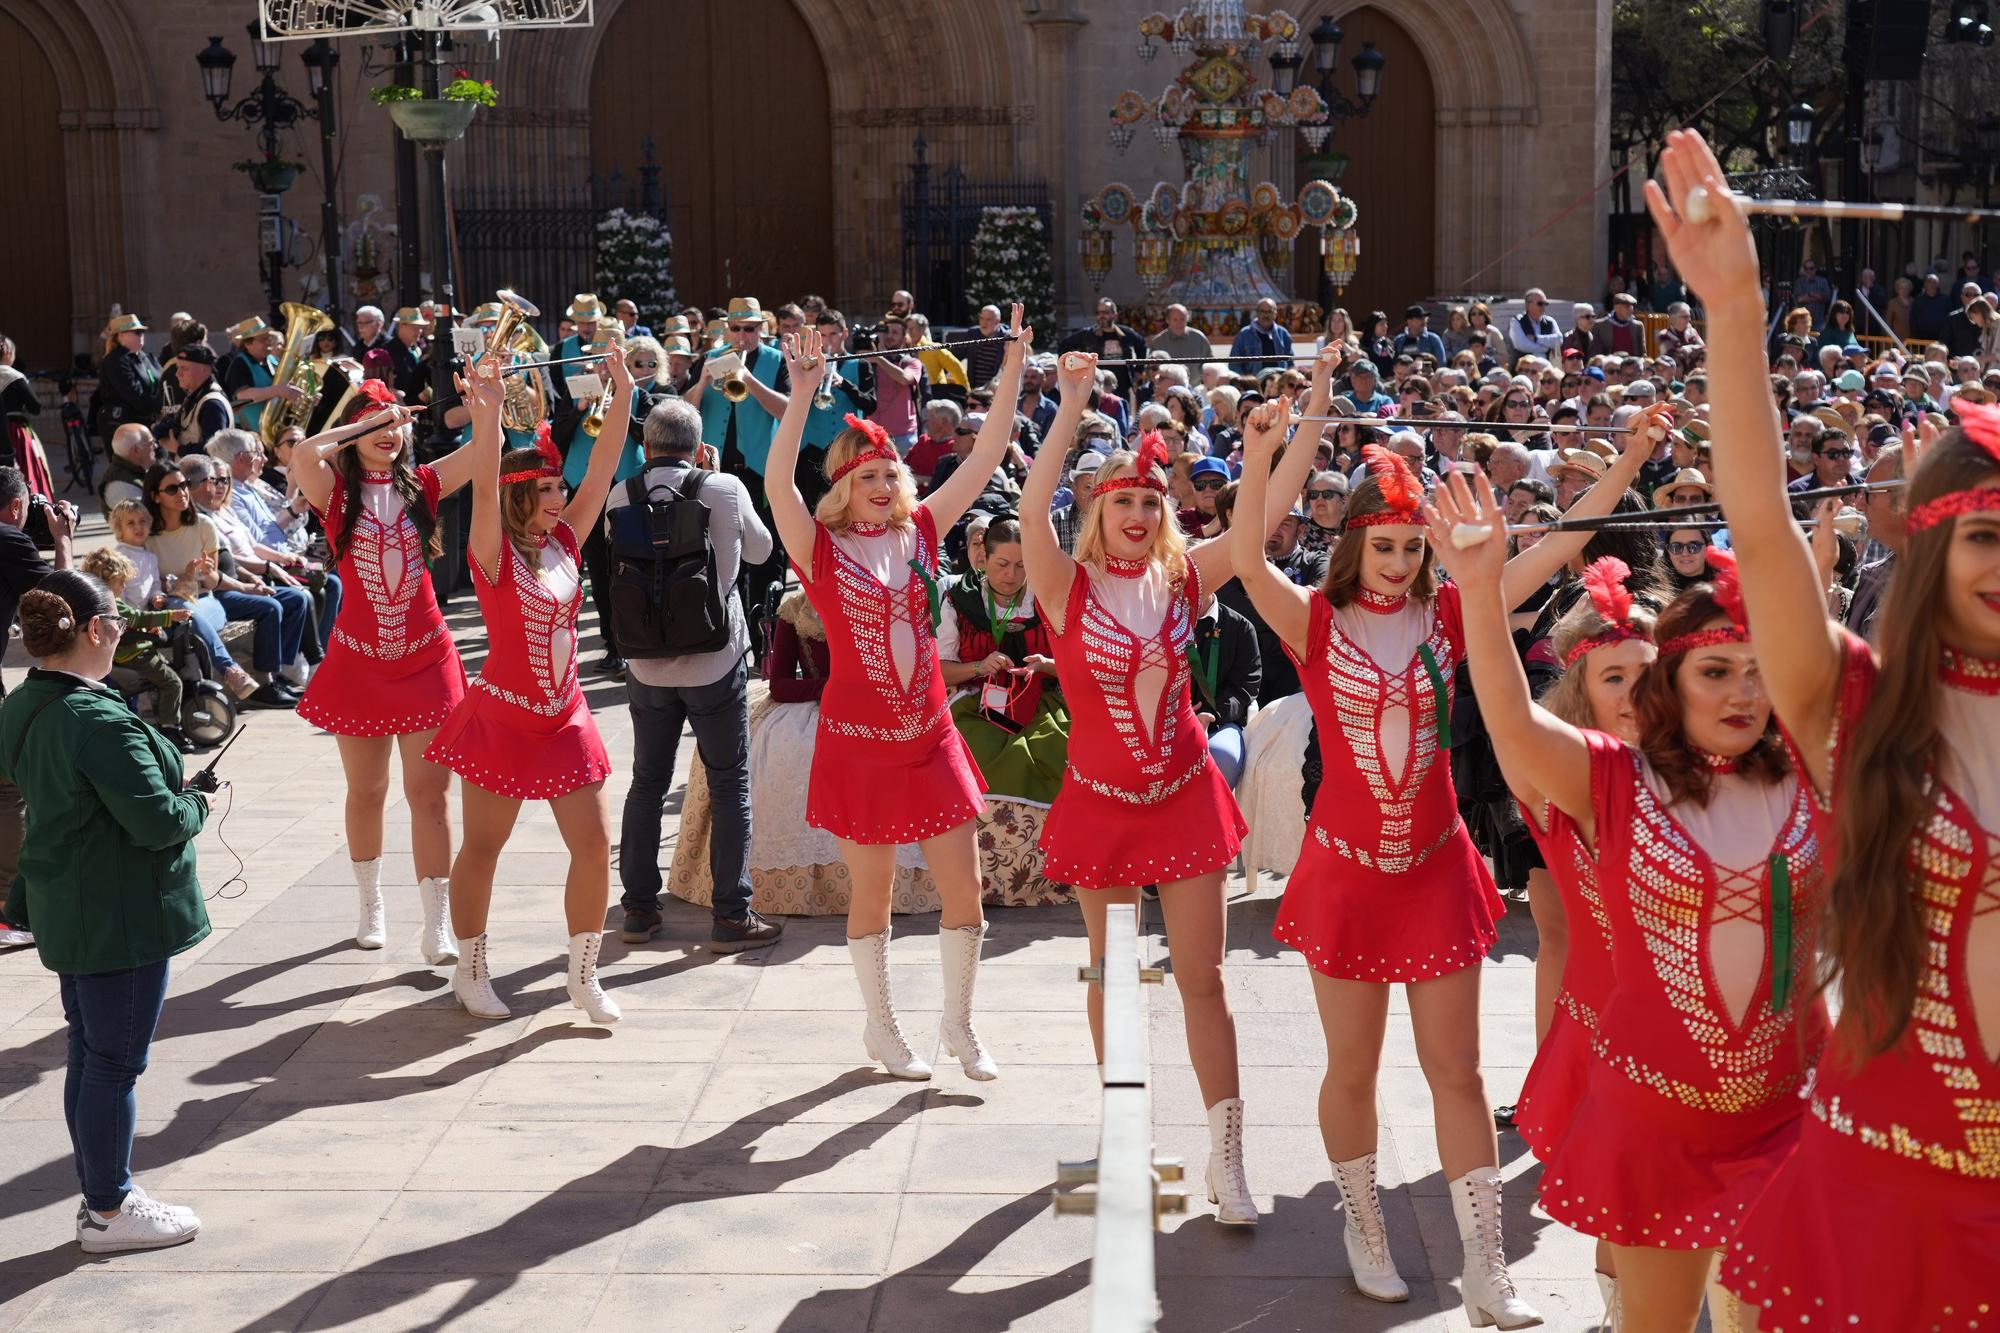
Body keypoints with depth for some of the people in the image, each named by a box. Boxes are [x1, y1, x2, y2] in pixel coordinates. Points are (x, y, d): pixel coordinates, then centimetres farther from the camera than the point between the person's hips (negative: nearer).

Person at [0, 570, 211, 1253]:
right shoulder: (98, 722, -25)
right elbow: (157, 820, -26)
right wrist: (196, 804, -6)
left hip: (64, 911, 9)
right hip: (121, 915, -9)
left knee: (89, 1053, 18)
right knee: (115, 1062, 2)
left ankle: (100, 1194, 29)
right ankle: (110, 1213, 13)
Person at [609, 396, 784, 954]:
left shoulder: (621, 499, -5)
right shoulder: (725, 489, -9)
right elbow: (760, 550, 8)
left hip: (647, 667, 3)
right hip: (716, 663, -3)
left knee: (648, 783, 15)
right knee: (730, 786, 5)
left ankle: (638, 908, 21)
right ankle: (731, 916, 5)